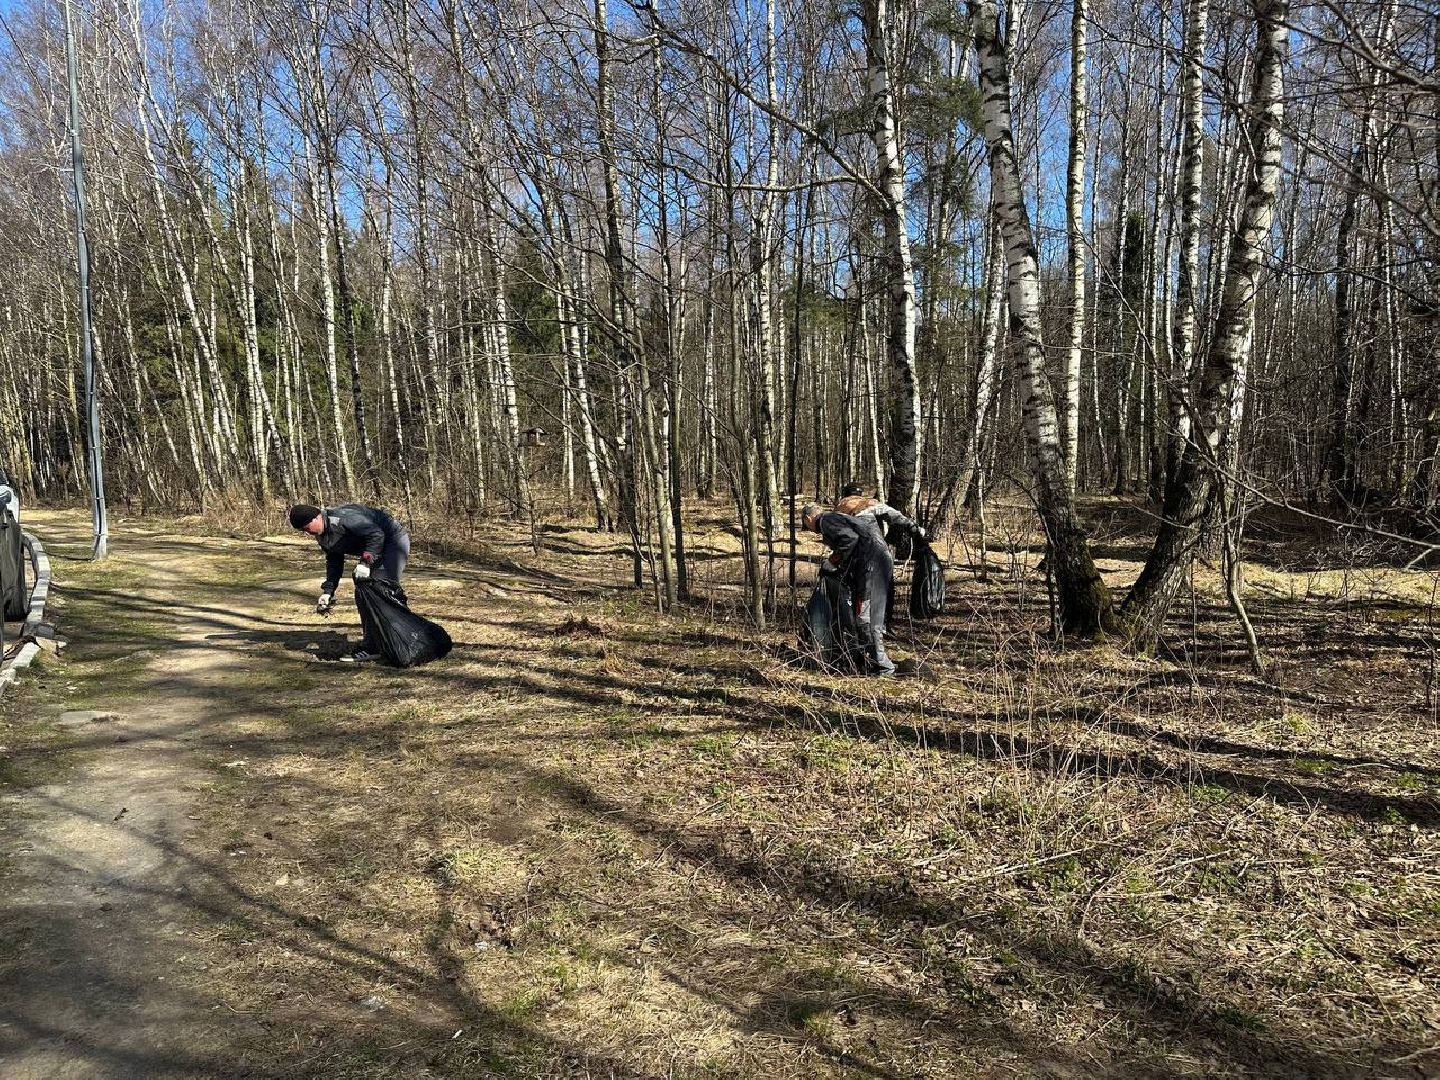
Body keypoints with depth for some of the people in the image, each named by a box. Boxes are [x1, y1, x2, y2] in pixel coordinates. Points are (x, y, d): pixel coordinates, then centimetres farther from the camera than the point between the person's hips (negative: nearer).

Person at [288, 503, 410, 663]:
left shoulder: (344, 517, -27)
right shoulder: (323, 536, 4)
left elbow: (377, 534, -29)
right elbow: (334, 562, 14)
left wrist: (365, 562, -33)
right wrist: (327, 592, 7)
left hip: (394, 540, -11)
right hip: (376, 549, 11)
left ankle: (370, 648, -19)